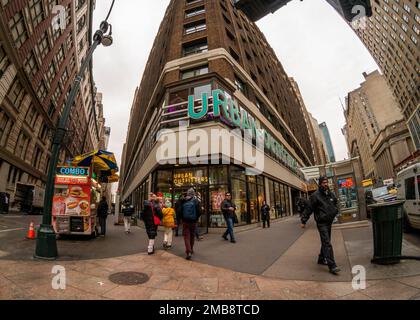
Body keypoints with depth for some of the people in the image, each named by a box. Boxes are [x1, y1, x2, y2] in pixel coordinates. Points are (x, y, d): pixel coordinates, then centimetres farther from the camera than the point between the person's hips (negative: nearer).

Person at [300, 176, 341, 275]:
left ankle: (321, 259, 31)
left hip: (329, 222, 7)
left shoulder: (331, 194, 10)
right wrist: (304, 221, -12)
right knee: (327, 243, -10)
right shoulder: (315, 196, -11)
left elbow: (335, 206, 27)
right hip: (321, 223, -7)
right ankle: (332, 266, -7)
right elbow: (309, 209, -11)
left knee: (325, 242, 16)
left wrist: (335, 211, 8)